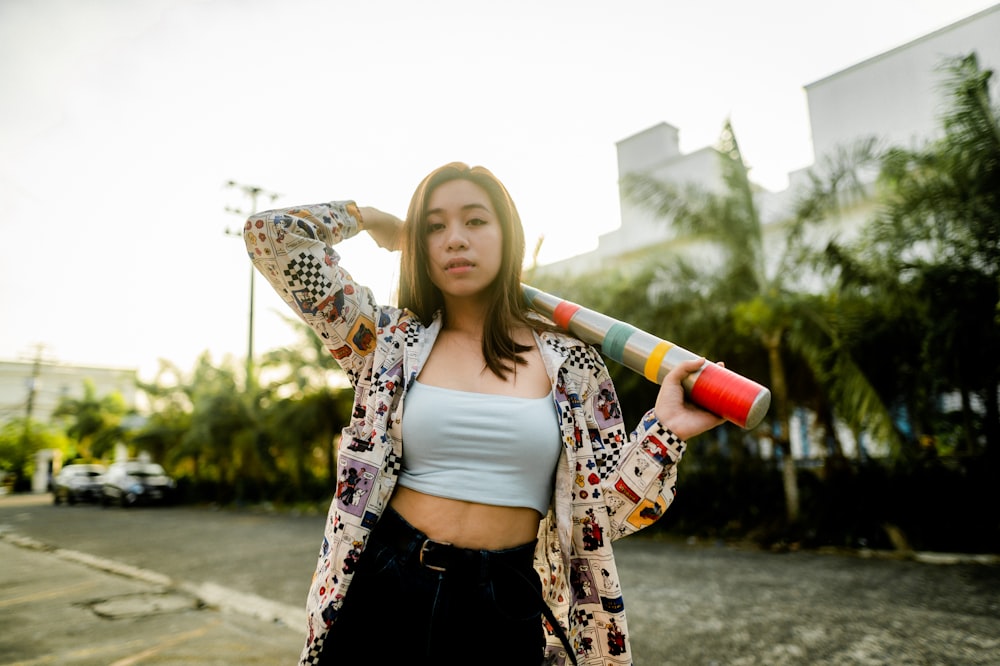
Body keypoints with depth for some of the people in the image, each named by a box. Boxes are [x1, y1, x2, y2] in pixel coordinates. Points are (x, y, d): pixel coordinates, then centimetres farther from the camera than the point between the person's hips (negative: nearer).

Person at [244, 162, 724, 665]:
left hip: (507, 609, 0)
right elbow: (272, 235, -2)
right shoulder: (389, 341, 0)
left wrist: (662, 431, -16)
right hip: (384, 594, 1)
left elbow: (603, 512, -1)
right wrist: (372, 219, 10)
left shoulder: (571, 364, 0)